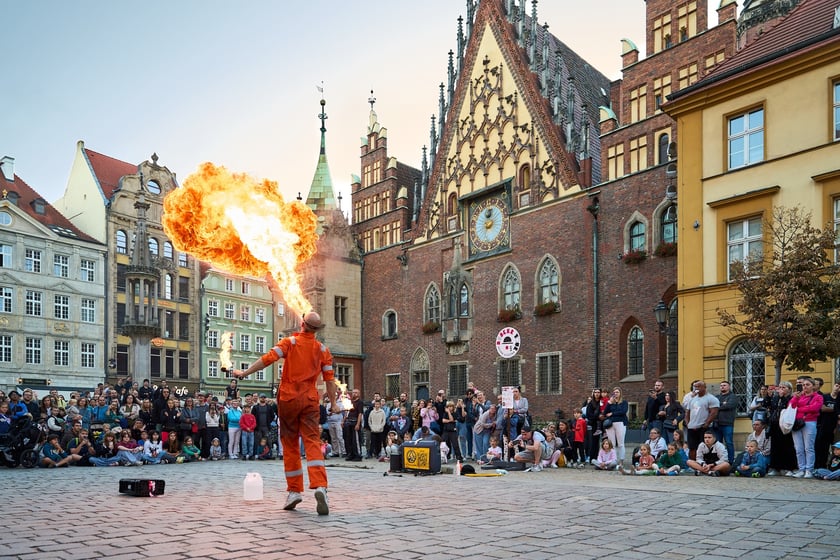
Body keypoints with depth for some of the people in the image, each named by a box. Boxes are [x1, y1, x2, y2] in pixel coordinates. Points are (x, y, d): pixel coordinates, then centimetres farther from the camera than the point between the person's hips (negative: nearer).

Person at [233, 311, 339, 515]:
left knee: (290, 445, 10)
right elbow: (329, 378, 4)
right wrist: (333, 403, 13)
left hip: (288, 399, -1)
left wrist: (244, 373, -6)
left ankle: (294, 490, 11)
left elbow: (268, 358, -12)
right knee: (313, 442, -6)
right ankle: (320, 486, -26)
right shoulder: (323, 349, 5)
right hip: (310, 400, 1)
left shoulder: (289, 342, -1)